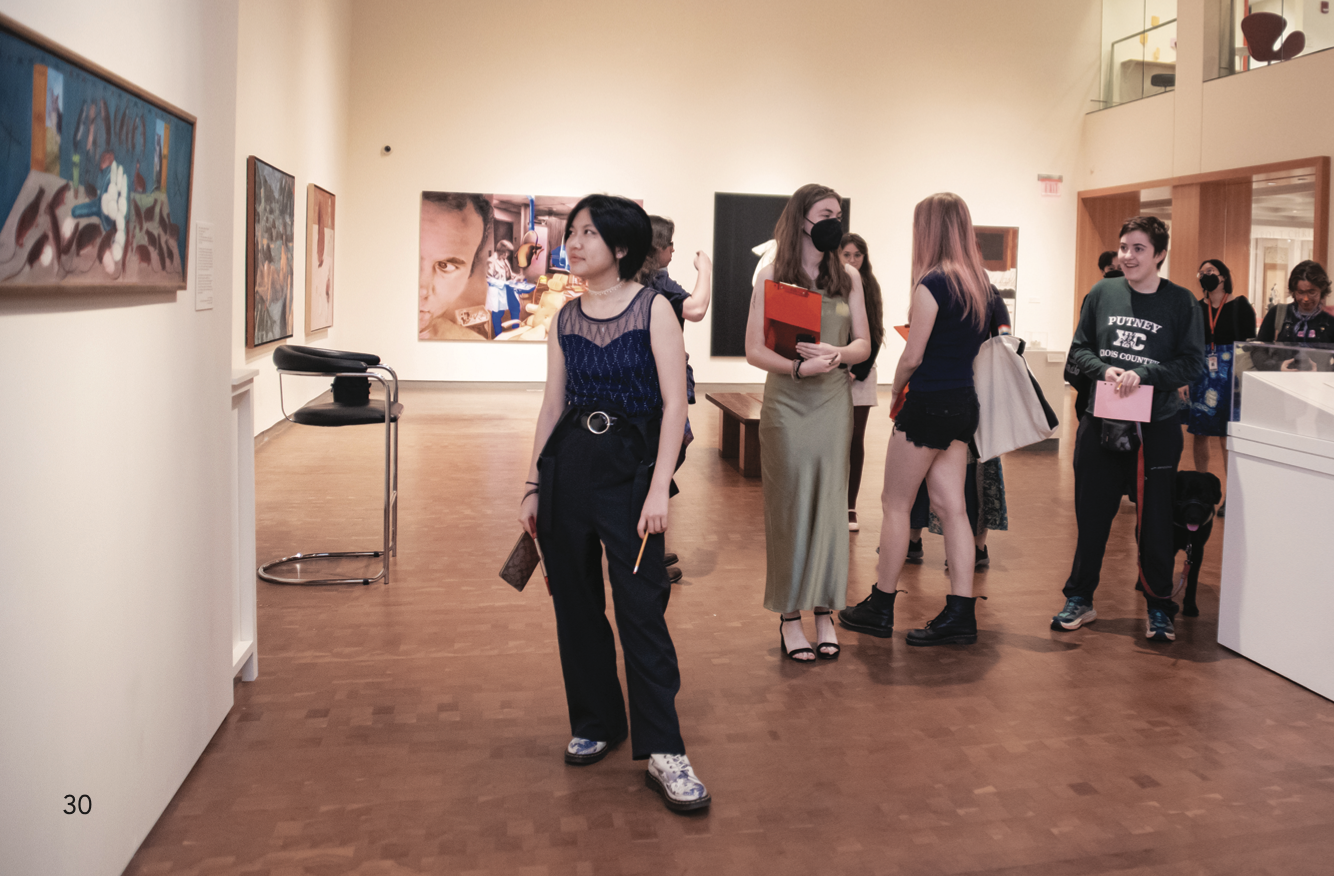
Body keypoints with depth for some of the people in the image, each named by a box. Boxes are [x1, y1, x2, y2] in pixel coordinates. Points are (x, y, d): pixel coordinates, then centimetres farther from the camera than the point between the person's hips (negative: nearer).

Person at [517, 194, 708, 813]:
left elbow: (675, 403, -9)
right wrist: (533, 486, 12)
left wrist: (659, 488, -16)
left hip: (631, 463, -5)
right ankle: (596, 723, 28)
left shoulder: (652, 308, -4)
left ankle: (662, 751, 2)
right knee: (575, 604, 11)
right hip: (568, 465, 5)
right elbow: (552, 405, 13)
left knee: (641, 608, -6)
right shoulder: (565, 319, 9)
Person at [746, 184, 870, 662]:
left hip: (834, 402, 3)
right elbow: (755, 350, -4)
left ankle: (825, 613, 13)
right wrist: (799, 367, -20)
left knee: (829, 505, 4)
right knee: (789, 507, 0)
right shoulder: (771, 276, 0)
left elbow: (863, 343, 9)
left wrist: (837, 353, -12)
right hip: (786, 403, -2)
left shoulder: (847, 278, 9)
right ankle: (790, 616, 9)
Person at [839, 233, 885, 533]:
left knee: (856, 439, 2)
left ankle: (850, 507, 7)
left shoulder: (870, 288, 7)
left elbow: (875, 335, 5)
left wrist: (858, 370, -6)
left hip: (861, 372, 2)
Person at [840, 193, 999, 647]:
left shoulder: (933, 283, -15)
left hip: (930, 402, -8)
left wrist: (897, 388, 3)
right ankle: (960, 613, 9)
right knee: (951, 507, 9)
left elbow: (912, 357, -15)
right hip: (964, 402, 8)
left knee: (895, 504, 5)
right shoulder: (983, 285, 8)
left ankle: (880, 608, 14)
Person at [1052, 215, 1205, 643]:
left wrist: (1143, 375, -19)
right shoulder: (1102, 293, 4)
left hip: (1157, 427, -2)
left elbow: (1192, 363, -5)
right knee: (1092, 515, 9)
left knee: (1155, 520, 4)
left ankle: (1159, 608, 20)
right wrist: (1104, 370, -13)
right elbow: (1079, 349, 7)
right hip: (1101, 422, 2)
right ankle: (1079, 600, 23)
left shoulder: (1182, 303, -2)